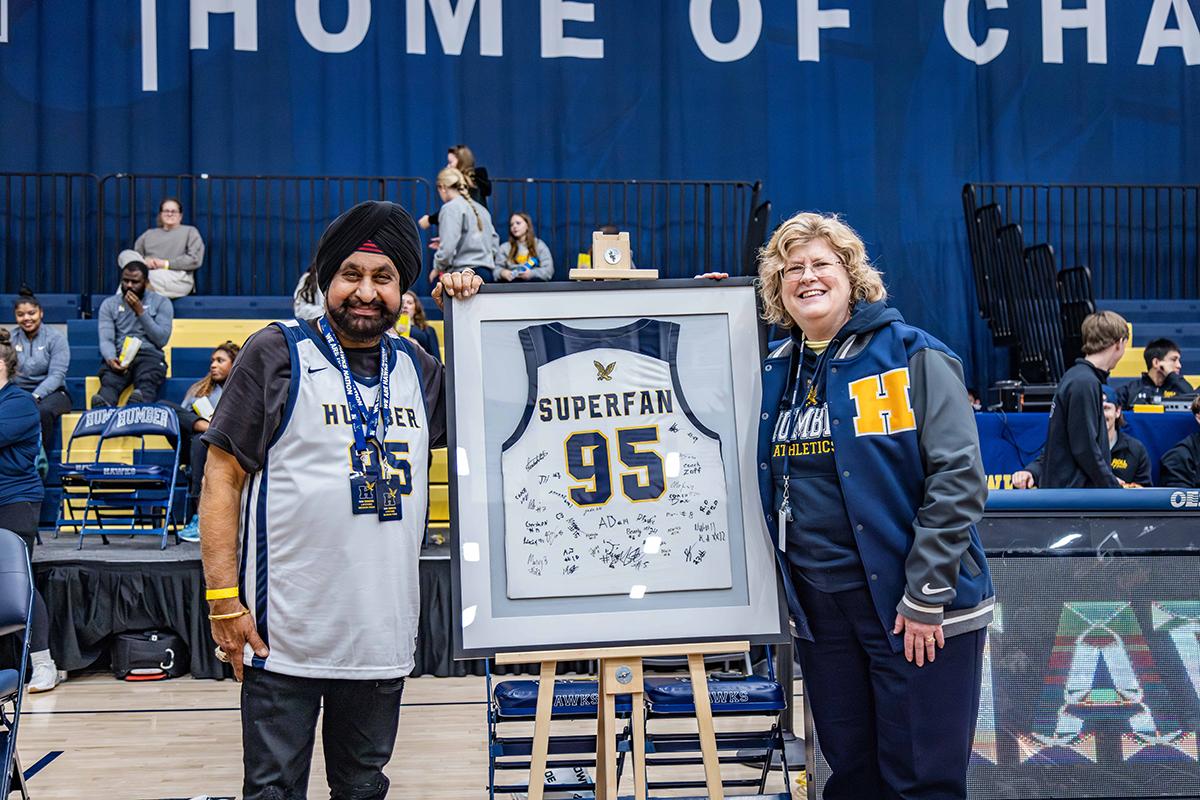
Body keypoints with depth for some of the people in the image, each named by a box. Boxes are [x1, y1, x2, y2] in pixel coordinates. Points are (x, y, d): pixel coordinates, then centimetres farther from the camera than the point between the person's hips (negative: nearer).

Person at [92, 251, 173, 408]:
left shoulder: (161, 302, 13)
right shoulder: (109, 304, 18)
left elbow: (162, 339, 2)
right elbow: (106, 340, 5)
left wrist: (141, 312, -3)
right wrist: (111, 359, -18)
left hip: (149, 355, -1)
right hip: (119, 356, 1)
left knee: (146, 382, -39)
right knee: (109, 381, -37)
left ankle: (140, 401, -73)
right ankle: (103, 406, -68)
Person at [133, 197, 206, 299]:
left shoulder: (190, 231, 17)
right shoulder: (148, 234, 29)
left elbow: (195, 260, 2)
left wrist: (166, 264, -7)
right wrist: (144, 261, -5)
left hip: (178, 280, -3)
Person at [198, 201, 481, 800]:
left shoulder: (417, 368, 10)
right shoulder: (277, 353, -3)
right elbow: (223, 477, -5)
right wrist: (223, 598, -13)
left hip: (383, 635, 5)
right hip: (284, 636, -4)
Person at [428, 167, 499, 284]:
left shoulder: (450, 208, -5)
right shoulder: (480, 208, 17)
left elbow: (447, 248, -13)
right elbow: (494, 244, 18)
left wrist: (437, 269, 2)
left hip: (463, 275, -8)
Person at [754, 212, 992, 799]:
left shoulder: (912, 357, -8)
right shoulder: (778, 372, 9)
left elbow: (958, 479, -14)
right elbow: (773, 481, 23)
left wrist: (927, 595, -16)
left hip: (915, 612, -5)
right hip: (818, 606, 5)